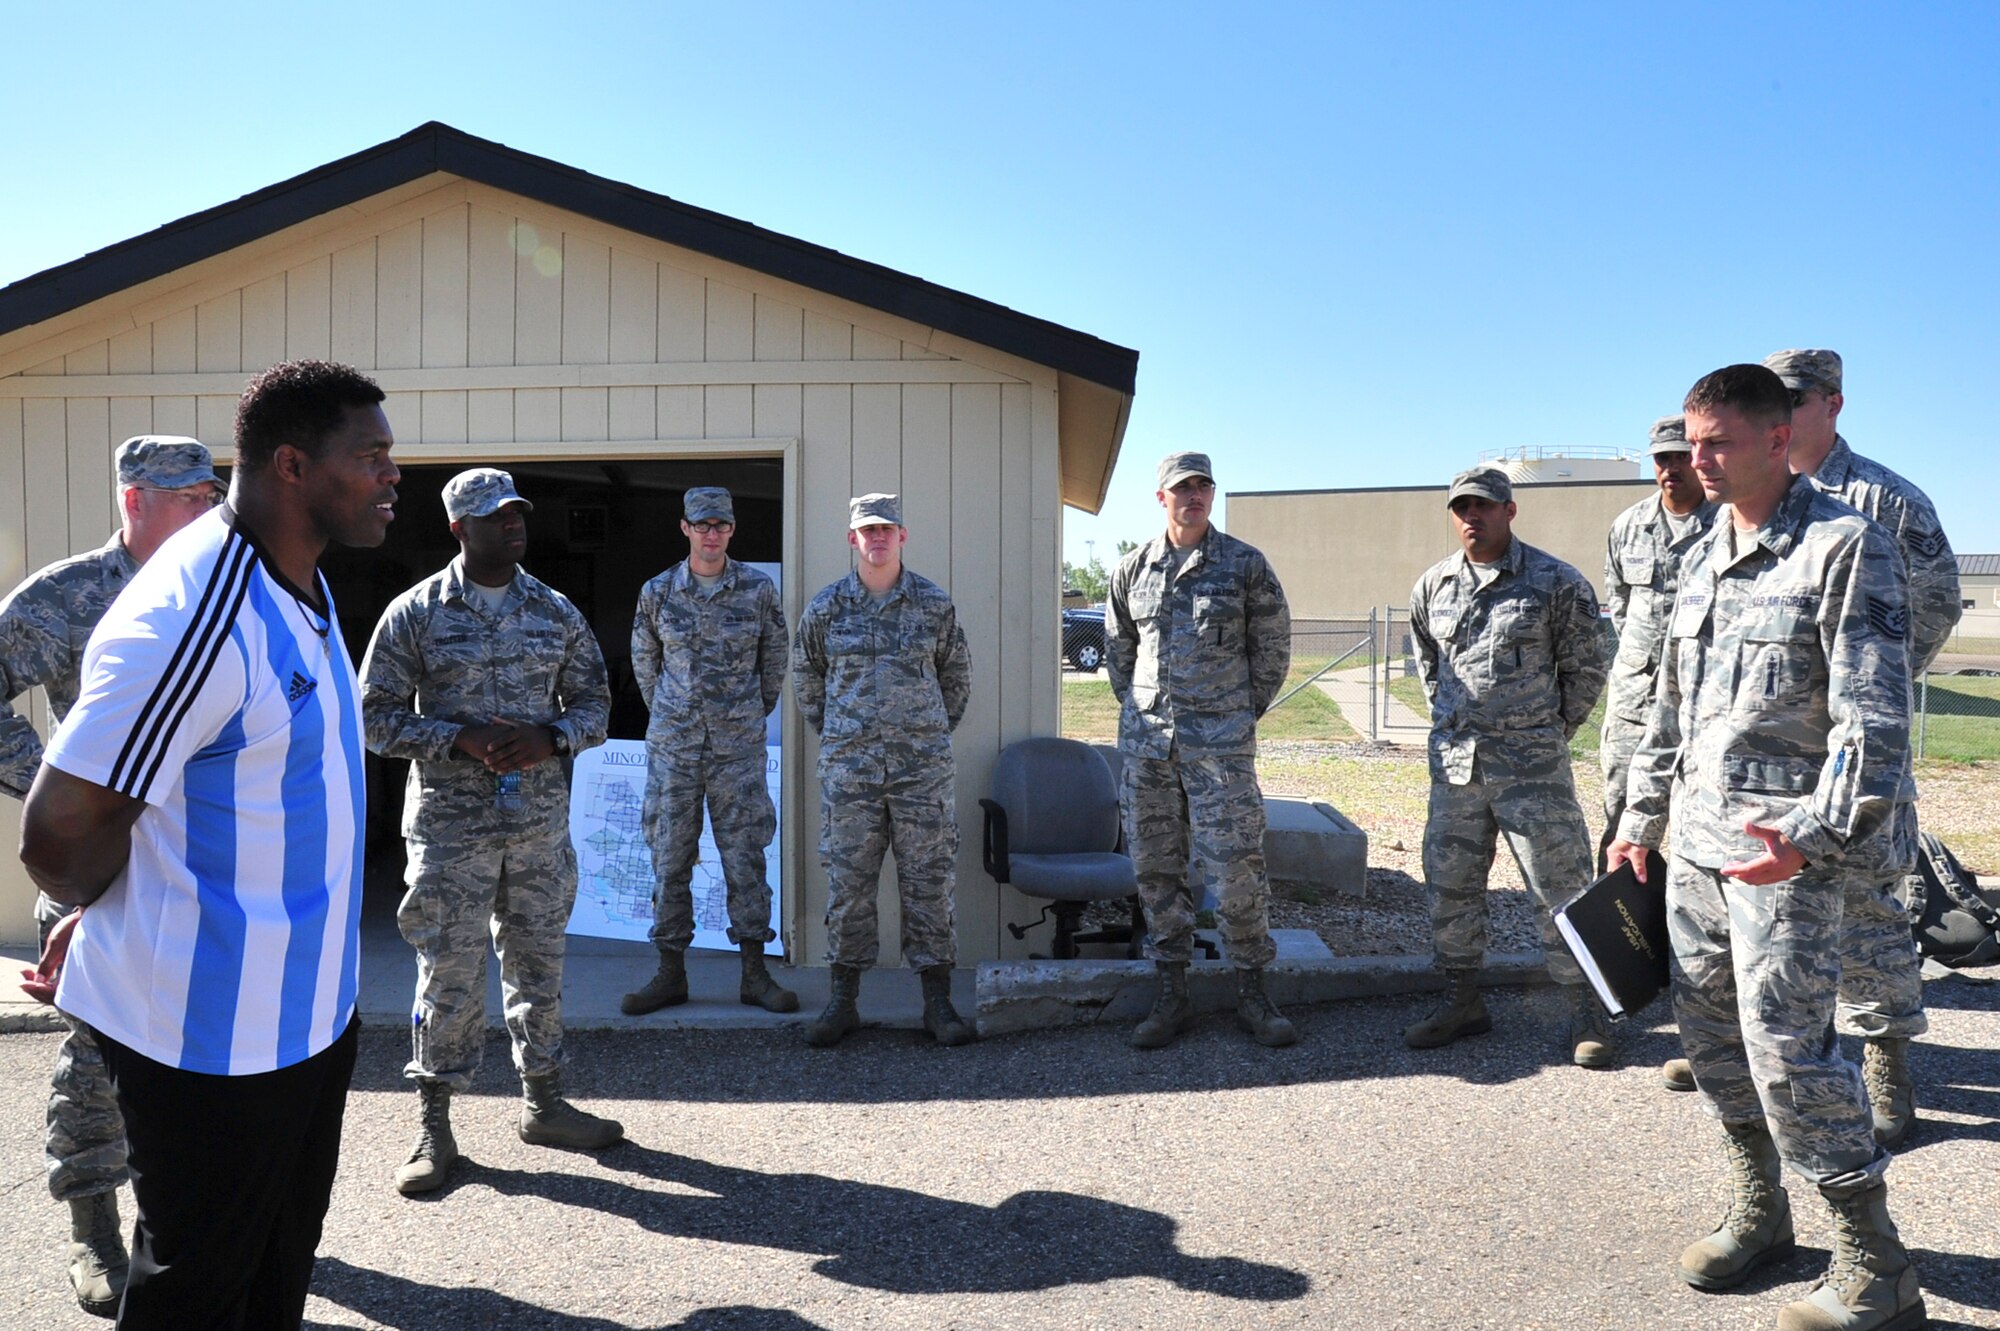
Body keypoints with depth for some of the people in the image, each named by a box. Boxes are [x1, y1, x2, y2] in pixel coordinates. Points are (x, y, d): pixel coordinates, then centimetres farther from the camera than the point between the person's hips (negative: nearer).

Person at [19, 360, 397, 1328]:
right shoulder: (194, 620, -25)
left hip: (306, 1003, 8)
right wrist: (116, 916, -2)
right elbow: (58, 838, -23)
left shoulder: (301, 586, 6)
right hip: (211, 1030, -8)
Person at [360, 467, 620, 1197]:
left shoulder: (556, 611, 6)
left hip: (541, 821, 4)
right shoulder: (414, 614, -3)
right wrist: (464, 739, -18)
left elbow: (594, 702, 10)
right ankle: (434, 1126, 16)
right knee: (449, 972, 1)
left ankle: (543, 1102, 27)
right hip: (451, 827, -3)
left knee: (540, 962, 12)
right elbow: (377, 717, -4)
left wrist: (549, 737, -11)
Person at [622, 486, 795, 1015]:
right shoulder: (658, 592, 3)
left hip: (738, 747, -1)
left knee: (745, 857, 2)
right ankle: (671, 972, 14)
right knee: (670, 857, 4)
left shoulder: (759, 589, 1)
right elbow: (644, 661, 15)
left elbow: (774, 660, 11)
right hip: (672, 747, 1)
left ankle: (754, 973, 11)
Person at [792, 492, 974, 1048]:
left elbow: (957, 676, 15)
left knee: (929, 879, 2)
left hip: (924, 765, 0)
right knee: (848, 881, 3)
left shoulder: (934, 604, 4)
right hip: (848, 767, 0)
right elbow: (805, 676, 18)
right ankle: (843, 1000, 14)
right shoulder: (826, 607, 5)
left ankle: (937, 1001, 11)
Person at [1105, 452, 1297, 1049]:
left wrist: (1243, 713, 7)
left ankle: (1253, 993, 11)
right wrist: (1138, 709, 12)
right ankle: (1171, 994, 17)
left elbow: (1273, 647, 7)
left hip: (1221, 741, -3)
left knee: (1236, 867, -4)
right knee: (1155, 867, 6)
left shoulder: (1245, 564, 0)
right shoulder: (1132, 569, 8)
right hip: (1145, 741, 3)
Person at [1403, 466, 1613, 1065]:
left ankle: (1586, 1013, 12)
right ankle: (1462, 1002, 24)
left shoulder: (1556, 582, -5)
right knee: (1450, 885, 10)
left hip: (1532, 766, -4)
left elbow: (1586, 667, 3)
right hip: (1454, 764, 5)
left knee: (1559, 886, -1)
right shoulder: (1432, 587, 8)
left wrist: (1550, 732, 7)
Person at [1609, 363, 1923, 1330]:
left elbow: (1872, 718, -16)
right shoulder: (1701, 560, 13)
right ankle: (1757, 1210, 33)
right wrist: (1640, 819, 20)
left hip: (1785, 847, -8)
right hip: (1697, 843, 8)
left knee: (1786, 1047, -7)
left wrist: (1814, 834, -25)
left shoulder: (1845, 547, -10)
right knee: (1708, 1029, 14)